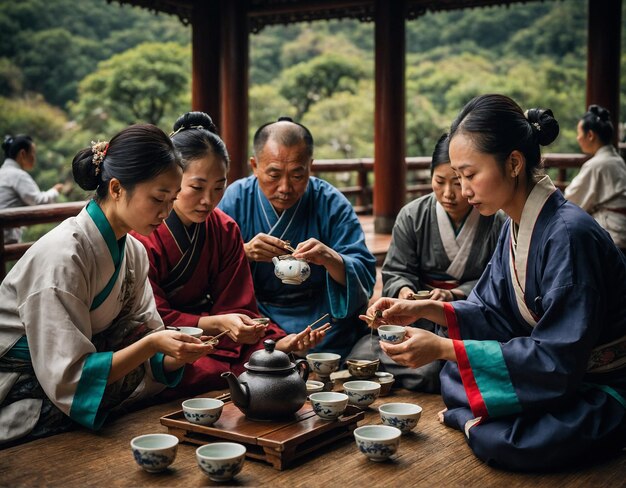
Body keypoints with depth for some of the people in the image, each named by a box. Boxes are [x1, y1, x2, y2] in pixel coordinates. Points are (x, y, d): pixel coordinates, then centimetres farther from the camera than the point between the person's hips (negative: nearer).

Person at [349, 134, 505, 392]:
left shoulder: (498, 223, -3)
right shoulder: (412, 216, 5)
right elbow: (396, 272, 5)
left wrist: (454, 295, -22)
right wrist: (403, 290, -19)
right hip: (417, 316, 3)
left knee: (429, 368, -33)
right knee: (361, 355, -22)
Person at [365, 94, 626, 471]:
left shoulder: (569, 235, -28)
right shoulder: (517, 226, -1)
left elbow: (558, 359, -28)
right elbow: (497, 312, 7)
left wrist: (443, 348, -29)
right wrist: (427, 309, -9)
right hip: (557, 370, 8)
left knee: (499, 439, -28)